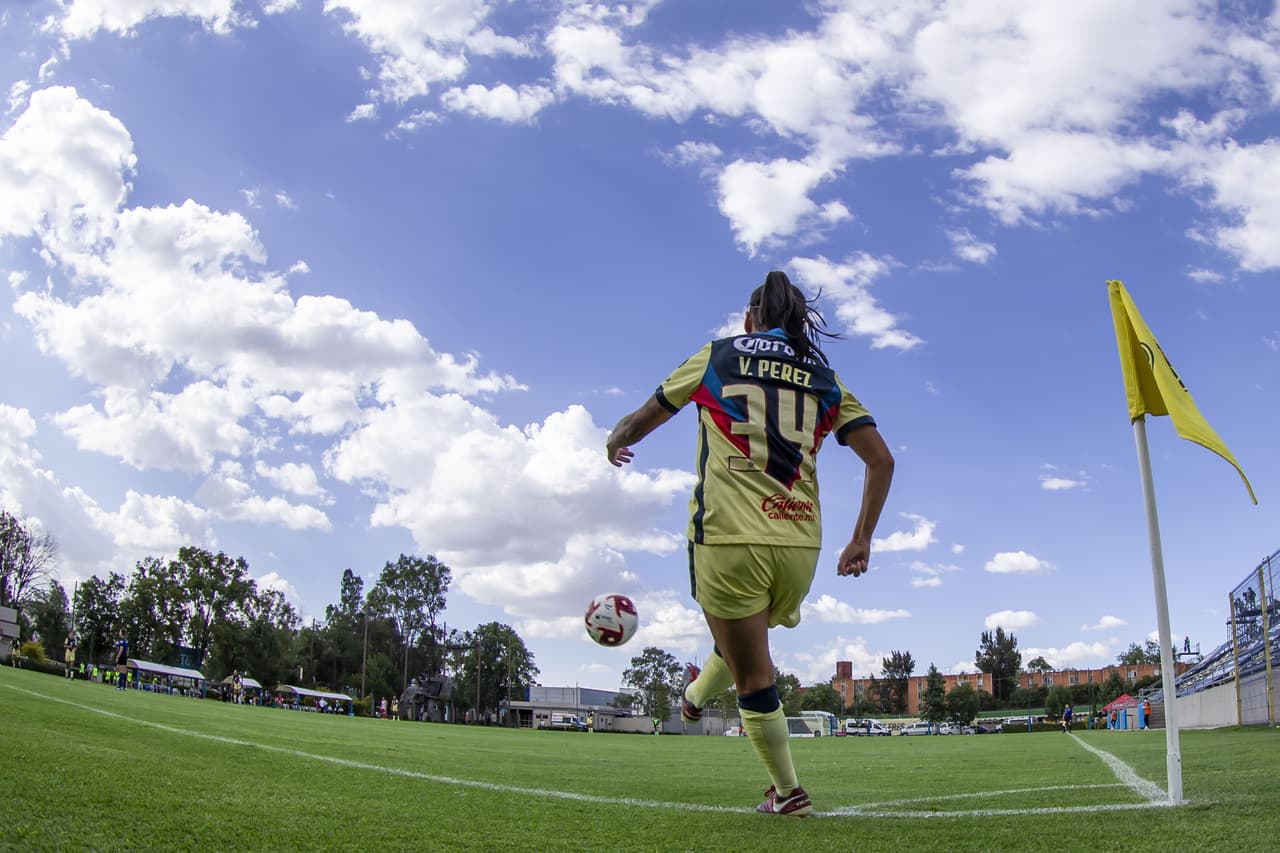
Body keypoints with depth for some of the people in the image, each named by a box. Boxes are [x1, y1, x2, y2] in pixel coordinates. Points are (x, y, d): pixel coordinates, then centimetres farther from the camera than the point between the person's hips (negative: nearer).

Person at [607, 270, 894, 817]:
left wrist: (616, 443, 38)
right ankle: (696, 695, 55)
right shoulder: (825, 380, 13)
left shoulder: (718, 357, 8)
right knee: (747, 643, 30)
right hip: (799, 543, 4)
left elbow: (642, 419, 16)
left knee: (753, 675, 8)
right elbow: (881, 460, 5)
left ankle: (788, 793, 16)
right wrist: (862, 539, 13)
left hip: (728, 535, -4)